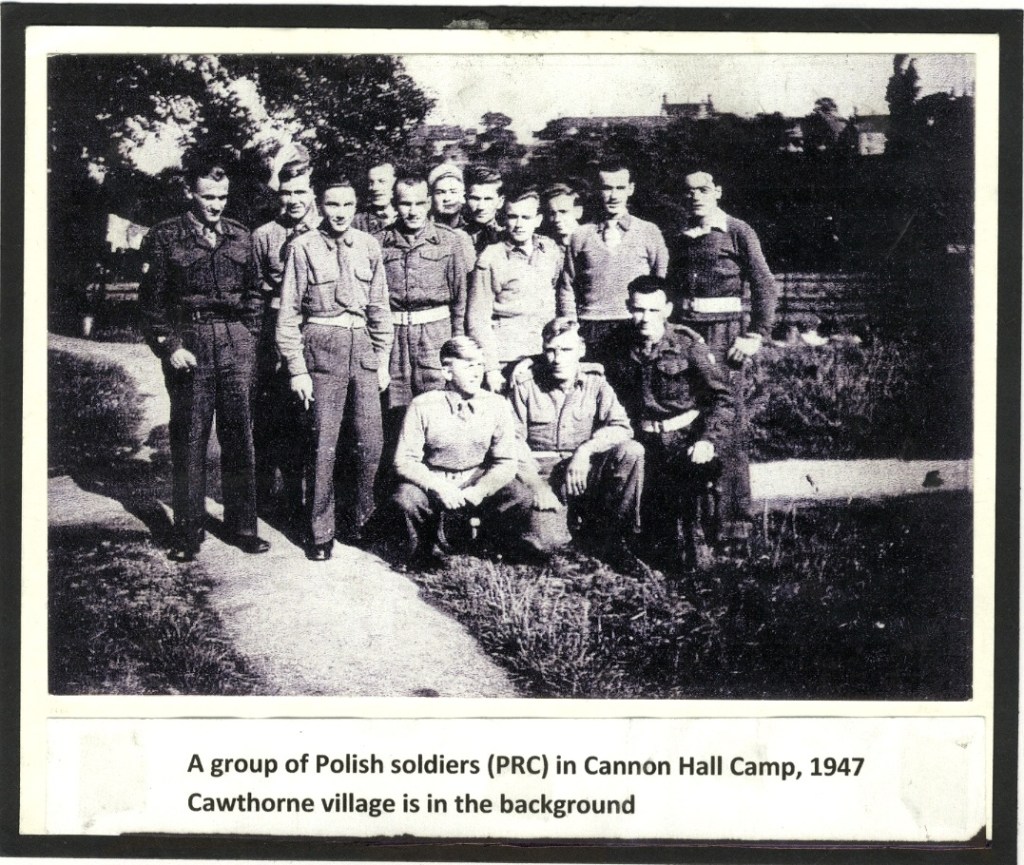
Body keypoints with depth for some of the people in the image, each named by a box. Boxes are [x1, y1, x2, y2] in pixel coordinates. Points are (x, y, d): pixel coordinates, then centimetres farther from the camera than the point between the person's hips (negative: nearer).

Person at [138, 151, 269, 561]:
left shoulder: (240, 236, 11)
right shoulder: (165, 237, 1)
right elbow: (152, 301, -1)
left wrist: (250, 339, 7)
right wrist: (170, 346, -9)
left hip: (236, 345, 3)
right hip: (189, 346, -3)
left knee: (239, 437, 4)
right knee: (189, 440, 1)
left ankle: (242, 525, 13)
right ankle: (188, 531, 8)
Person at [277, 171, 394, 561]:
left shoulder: (368, 246, 7)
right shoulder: (303, 248, -3)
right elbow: (289, 314, -1)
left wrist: (383, 359, 11)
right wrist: (297, 369, -5)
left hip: (363, 346, 3)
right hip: (322, 347, -3)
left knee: (372, 441, 2)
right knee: (323, 445, -1)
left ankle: (366, 519, 21)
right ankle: (321, 532, 9)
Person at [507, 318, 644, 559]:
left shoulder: (594, 382, 4)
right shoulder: (525, 383, -2)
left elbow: (622, 428, -7)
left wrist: (586, 449, -23)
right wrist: (535, 483, -17)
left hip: (584, 471, 2)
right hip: (540, 470, -2)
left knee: (632, 452, -24)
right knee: (545, 540, -28)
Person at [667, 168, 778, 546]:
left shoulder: (737, 232, 1)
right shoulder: (681, 241, 17)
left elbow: (766, 287, -3)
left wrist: (756, 335, -10)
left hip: (725, 333, -5)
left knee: (727, 426, -9)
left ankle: (736, 518, -5)